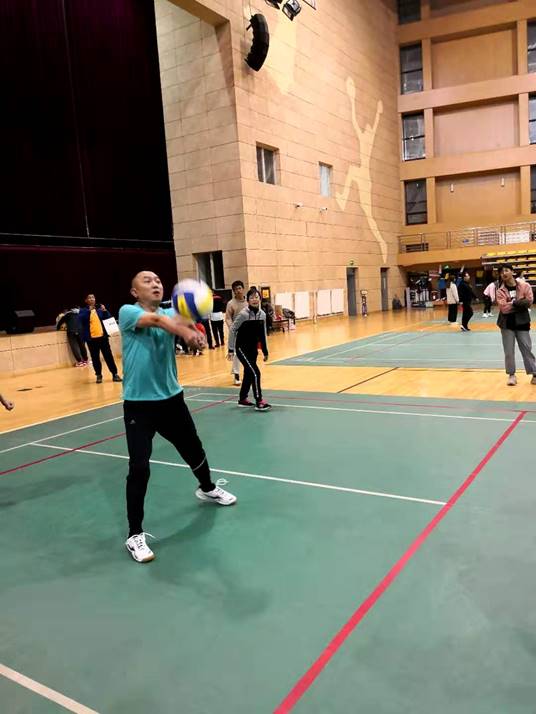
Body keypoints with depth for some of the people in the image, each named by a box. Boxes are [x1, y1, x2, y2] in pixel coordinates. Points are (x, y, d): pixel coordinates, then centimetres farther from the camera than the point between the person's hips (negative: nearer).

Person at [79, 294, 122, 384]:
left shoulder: (100, 309, 9)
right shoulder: (83, 311, 4)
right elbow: (81, 319, -14)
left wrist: (105, 311, -10)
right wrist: (89, 310, -21)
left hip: (102, 336, 1)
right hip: (91, 338, -1)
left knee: (108, 356, 2)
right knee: (95, 358, 5)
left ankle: (115, 374, 7)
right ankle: (99, 375, 15)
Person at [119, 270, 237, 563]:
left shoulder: (172, 313, 3)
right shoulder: (127, 312, -10)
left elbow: (178, 320, -20)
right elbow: (156, 320, -29)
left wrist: (190, 329, -44)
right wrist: (184, 331, -48)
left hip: (172, 399, 5)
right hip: (139, 404, -5)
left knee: (194, 449, 21)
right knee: (139, 468, -11)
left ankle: (207, 489, 52)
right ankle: (135, 535, 5)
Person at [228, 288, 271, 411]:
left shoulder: (262, 314, 0)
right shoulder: (243, 314, -18)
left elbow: (262, 334, 9)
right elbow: (232, 330, -13)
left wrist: (265, 351, 12)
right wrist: (231, 349, -15)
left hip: (253, 348, 7)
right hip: (242, 348, -7)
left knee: (249, 373, 14)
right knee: (255, 373, -12)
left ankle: (243, 399, 29)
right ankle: (259, 402, -4)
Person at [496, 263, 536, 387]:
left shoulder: (524, 286, -3)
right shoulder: (500, 291, -5)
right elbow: (503, 308, -15)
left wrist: (512, 304, -18)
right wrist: (518, 303, -18)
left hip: (522, 321, 0)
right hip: (507, 323, 0)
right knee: (509, 351, 4)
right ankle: (511, 375, 15)